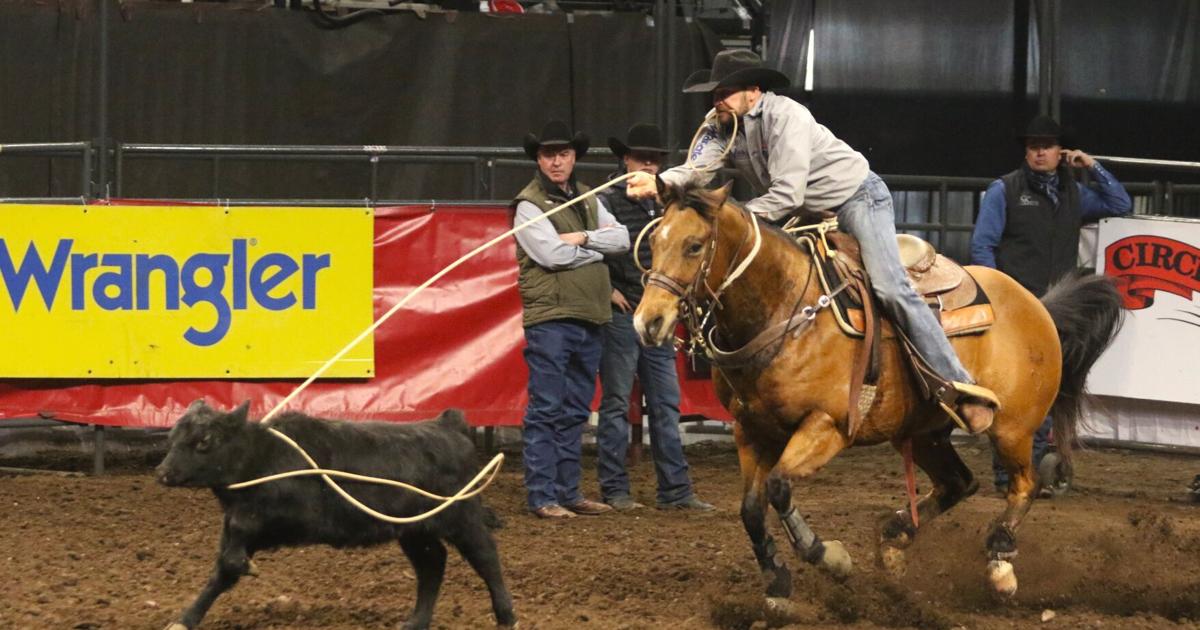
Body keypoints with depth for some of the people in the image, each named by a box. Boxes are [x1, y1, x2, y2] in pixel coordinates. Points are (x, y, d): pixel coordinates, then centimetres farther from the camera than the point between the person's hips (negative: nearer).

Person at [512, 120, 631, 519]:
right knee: (546, 410, -7)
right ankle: (542, 497, -7)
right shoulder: (529, 205, -4)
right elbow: (552, 255, -16)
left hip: (590, 319, 7)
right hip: (550, 318, -7)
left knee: (575, 412, 11)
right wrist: (598, 248, -4)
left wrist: (583, 238, -10)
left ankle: (568, 492, 15)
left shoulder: (588, 201, 17)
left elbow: (622, 239, 5)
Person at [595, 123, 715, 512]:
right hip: (621, 317, -7)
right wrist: (607, 290, -15)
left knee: (665, 406, 6)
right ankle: (614, 490, 3)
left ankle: (675, 491, 8)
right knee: (616, 404, -1)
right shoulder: (607, 201, -7)